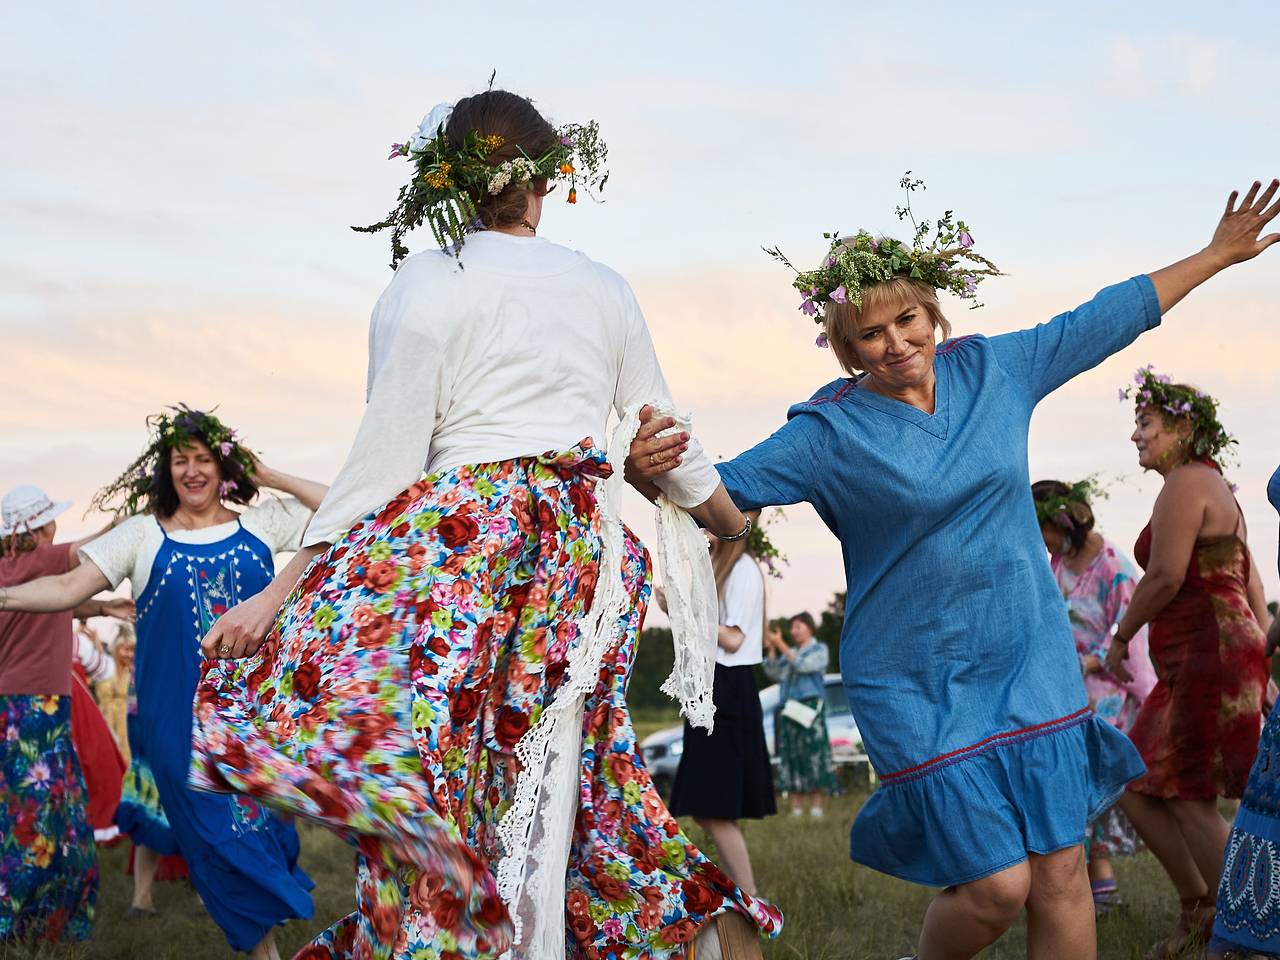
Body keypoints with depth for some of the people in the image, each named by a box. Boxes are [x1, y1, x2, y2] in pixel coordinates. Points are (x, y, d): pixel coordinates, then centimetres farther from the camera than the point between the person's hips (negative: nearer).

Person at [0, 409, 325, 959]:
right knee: (217, 827, -4)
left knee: (257, 809, 5)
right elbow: (69, 587, -5)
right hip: (177, 710, -2)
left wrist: (272, 478, 2)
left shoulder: (261, 523, 7)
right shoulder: (144, 534, 2)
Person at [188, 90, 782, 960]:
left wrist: (280, 592, -4)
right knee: (540, 795, 8)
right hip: (581, 553, 4)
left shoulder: (425, 287, -3)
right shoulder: (603, 289, 10)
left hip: (460, 546, -4)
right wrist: (733, 522, 36)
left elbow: (384, 460, -7)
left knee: (437, 797, 1)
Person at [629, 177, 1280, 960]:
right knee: (997, 885, -8)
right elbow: (722, 486, -11)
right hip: (920, 690, -4)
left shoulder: (995, 369, 3)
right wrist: (648, 471, -32)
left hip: (1033, 668, 4)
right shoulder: (831, 431, -8)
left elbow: (1109, 318, 13)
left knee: (1060, 874, 3)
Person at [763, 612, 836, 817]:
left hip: (810, 708, -5)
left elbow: (802, 665, -10)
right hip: (787, 709, 5)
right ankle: (796, 810, -2)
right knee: (791, 760, -1)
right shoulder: (789, 653, 21)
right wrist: (772, 649, -2)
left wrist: (781, 644, -12)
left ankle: (816, 809, -12)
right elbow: (774, 673, 9)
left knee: (813, 756, -10)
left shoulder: (820, 650, 8)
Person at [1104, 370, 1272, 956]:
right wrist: (1262, 654, 20)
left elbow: (1164, 577, -18)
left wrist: (1120, 639, -5)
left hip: (1210, 660, -10)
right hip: (1200, 666, 10)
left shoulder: (1185, 483, -10)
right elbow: (1251, 583, 21)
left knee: (1192, 804, -7)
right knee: (1136, 787, 11)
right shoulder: (1217, 490, 21)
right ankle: (1198, 909, 19)